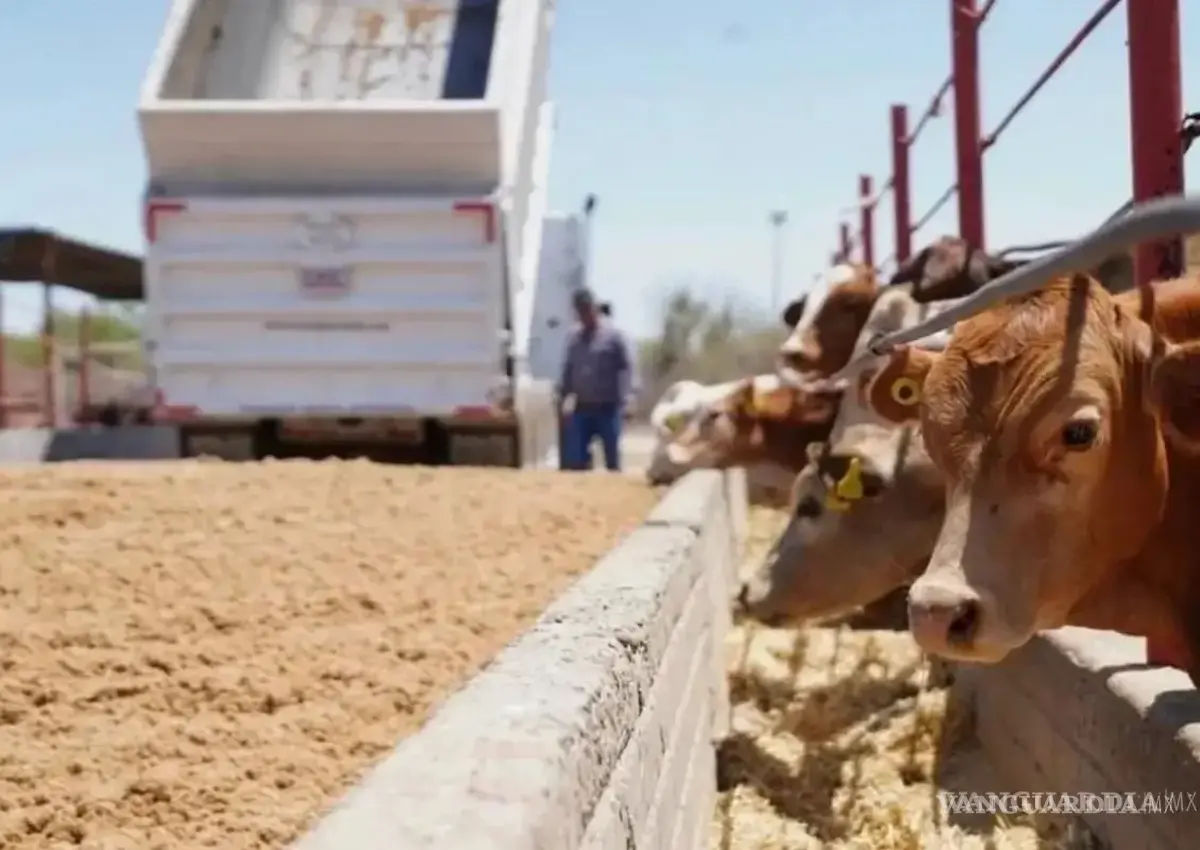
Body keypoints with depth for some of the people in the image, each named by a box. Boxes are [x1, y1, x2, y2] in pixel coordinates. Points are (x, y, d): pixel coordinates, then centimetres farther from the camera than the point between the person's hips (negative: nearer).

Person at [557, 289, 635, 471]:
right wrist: (564, 396, 8)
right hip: (582, 408, 4)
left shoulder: (613, 335, -4)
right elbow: (568, 369, 14)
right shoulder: (573, 338, 8)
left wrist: (621, 398, -12)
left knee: (612, 457, 3)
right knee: (575, 459, 3)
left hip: (607, 408, -4)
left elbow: (626, 368, -6)